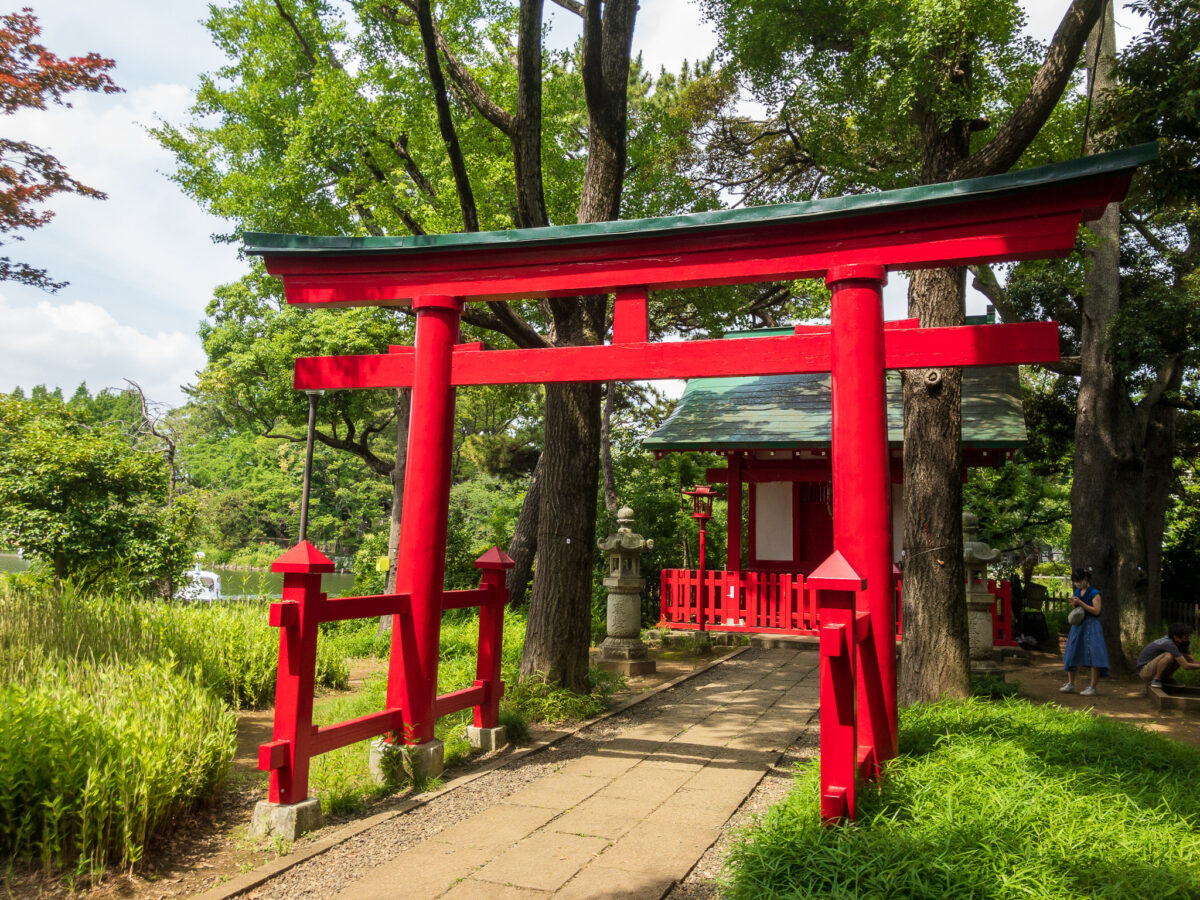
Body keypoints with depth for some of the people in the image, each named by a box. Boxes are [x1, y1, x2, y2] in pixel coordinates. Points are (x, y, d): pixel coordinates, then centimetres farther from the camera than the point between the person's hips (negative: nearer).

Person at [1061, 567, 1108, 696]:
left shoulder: (1094, 593, -8)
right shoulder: (1077, 592, 12)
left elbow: (1096, 611, -16)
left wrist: (1080, 603, -20)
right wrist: (1073, 604, -1)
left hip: (1090, 626, -7)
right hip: (1078, 625, 7)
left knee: (1093, 655, -11)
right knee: (1071, 654, 7)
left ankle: (1092, 687, -9)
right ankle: (1070, 684, 16)